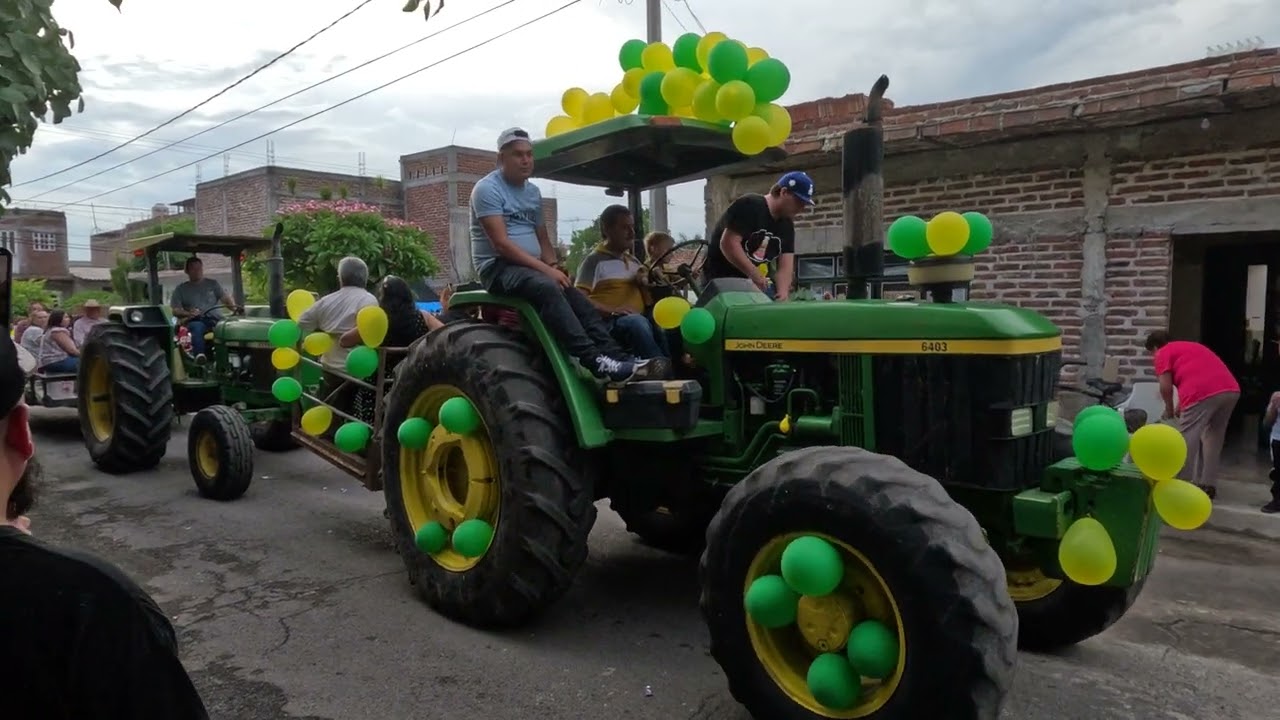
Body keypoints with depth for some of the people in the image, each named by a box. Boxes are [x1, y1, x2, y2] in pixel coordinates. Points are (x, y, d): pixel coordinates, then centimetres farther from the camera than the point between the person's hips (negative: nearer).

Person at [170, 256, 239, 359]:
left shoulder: (213, 284, 20)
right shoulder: (181, 289, 18)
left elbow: (226, 298, 6)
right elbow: (176, 311, 9)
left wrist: (234, 307, -17)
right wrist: (188, 313, -15)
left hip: (215, 321, 1)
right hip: (194, 321, -1)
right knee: (198, 327, -39)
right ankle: (199, 356, -56)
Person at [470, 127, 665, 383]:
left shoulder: (533, 192, 16)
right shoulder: (487, 189, -9)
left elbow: (543, 239, 19)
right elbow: (501, 244, -18)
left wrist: (554, 267, -2)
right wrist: (546, 269, -23)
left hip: (532, 268, 7)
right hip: (498, 267, -7)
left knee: (575, 296, -16)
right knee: (547, 288, -34)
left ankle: (616, 357, -25)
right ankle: (594, 360, -42)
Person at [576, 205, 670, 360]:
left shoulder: (633, 261, 24)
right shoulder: (595, 261, 3)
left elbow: (647, 300, 26)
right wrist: (611, 310, -24)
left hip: (641, 319, 7)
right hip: (611, 322, -7)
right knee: (637, 322, -38)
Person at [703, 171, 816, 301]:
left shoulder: (787, 226, 5)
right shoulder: (749, 206, -18)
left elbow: (786, 266, -3)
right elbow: (728, 243, -28)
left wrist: (782, 295, -23)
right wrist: (755, 275, -30)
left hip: (751, 283, 8)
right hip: (720, 278, -8)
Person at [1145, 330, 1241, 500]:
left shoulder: (1163, 353, 12)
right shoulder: (1191, 346, 34)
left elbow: (1166, 387, 3)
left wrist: (1169, 409, 19)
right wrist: (1180, 407, 40)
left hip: (1203, 393, -8)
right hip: (1231, 390, 8)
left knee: (1188, 441, 3)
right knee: (1213, 437, 20)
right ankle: (1208, 485, 24)